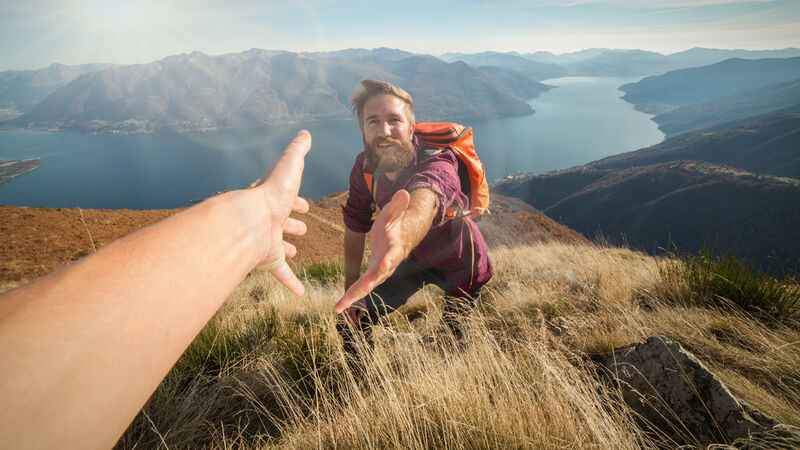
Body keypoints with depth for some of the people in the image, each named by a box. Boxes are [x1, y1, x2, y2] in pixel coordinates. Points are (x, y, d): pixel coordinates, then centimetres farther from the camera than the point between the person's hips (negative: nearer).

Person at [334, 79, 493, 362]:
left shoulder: (437, 161, -39)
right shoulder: (364, 167, -20)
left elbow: (423, 201, -64)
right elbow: (355, 227, -8)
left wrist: (402, 237, -88)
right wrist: (350, 292, -6)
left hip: (458, 264, -4)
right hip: (411, 258, 4)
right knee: (351, 320, 0)